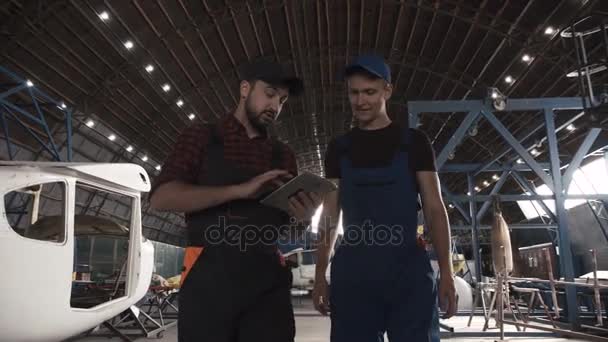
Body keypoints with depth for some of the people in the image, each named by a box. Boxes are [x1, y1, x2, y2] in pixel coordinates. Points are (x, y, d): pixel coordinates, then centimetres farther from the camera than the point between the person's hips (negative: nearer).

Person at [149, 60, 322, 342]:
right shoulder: (201, 137, 6)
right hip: (209, 277, -2)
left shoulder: (282, 155, 14)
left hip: (268, 280, 3)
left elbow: (290, 224, 15)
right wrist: (240, 190, -18)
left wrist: (303, 216, -10)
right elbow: (161, 197, -8)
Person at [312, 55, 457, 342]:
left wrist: (446, 271, -5)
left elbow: (434, 208, 4)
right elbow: (330, 213, 11)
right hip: (352, 269, 2)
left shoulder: (413, 142, 7)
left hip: (408, 267, -1)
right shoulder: (339, 148, 12)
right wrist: (320, 274, 5)